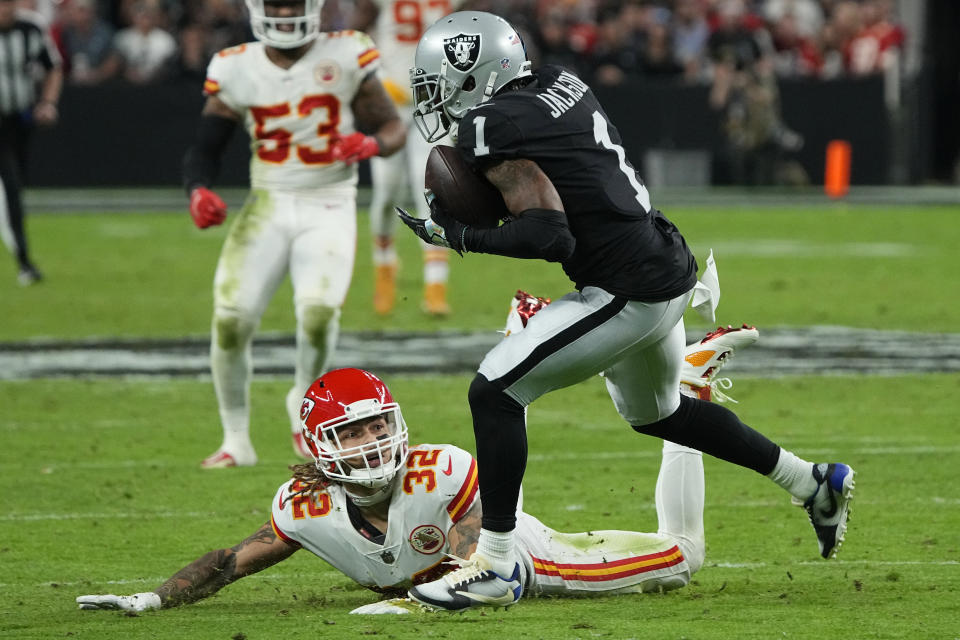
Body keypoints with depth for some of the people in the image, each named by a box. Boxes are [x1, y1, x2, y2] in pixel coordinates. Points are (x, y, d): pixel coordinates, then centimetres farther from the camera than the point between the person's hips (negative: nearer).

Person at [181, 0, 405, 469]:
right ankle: (236, 441, 6)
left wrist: (371, 143, -19)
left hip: (328, 207, -2)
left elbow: (393, 127, 4)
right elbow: (206, 145, 8)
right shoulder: (236, 70, 3)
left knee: (319, 312, -24)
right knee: (231, 318, -13)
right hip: (268, 203, 2)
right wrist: (199, 192, -12)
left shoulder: (347, 57, -2)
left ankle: (304, 400, 9)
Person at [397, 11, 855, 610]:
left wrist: (459, 238, -12)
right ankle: (814, 483, 39)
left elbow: (549, 234, -22)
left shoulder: (493, 127, -16)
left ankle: (495, 564, -3)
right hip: (671, 272, 9)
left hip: (629, 293, -9)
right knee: (655, 412, 31)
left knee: (495, 392, -7)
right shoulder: (561, 84, 9)